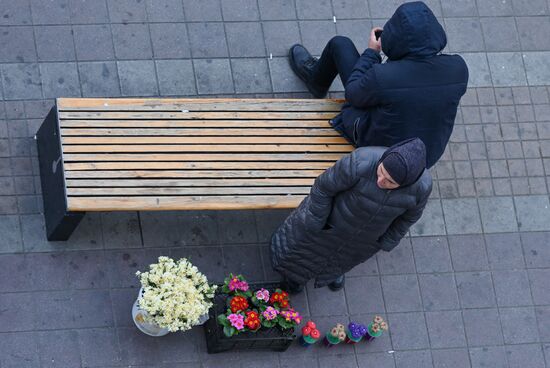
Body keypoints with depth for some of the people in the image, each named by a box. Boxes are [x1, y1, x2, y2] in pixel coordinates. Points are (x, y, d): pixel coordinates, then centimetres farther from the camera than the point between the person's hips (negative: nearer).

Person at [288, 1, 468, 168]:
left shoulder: (382, 76, -37)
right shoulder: (458, 68, -24)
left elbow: (353, 94, -14)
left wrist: (371, 51, -3)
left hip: (375, 144, -4)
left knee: (340, 44, 9)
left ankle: (316, 82, 41)